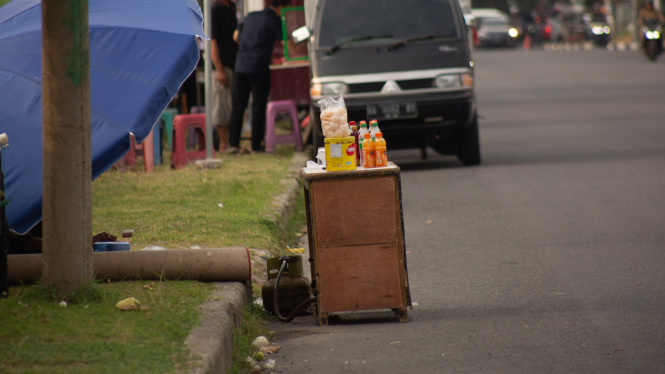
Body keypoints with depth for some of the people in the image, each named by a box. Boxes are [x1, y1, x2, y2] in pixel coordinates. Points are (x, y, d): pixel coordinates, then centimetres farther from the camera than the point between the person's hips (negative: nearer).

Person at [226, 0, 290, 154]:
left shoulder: (251, 16, 15)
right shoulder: (273, 20, -3)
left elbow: (236, 36, 24)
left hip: (241, 66, 5)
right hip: (259, 68, -5)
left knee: (238, 107, 9)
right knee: (258, 108, 3)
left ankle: (233, 143, 3)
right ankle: (256, 145, 4)